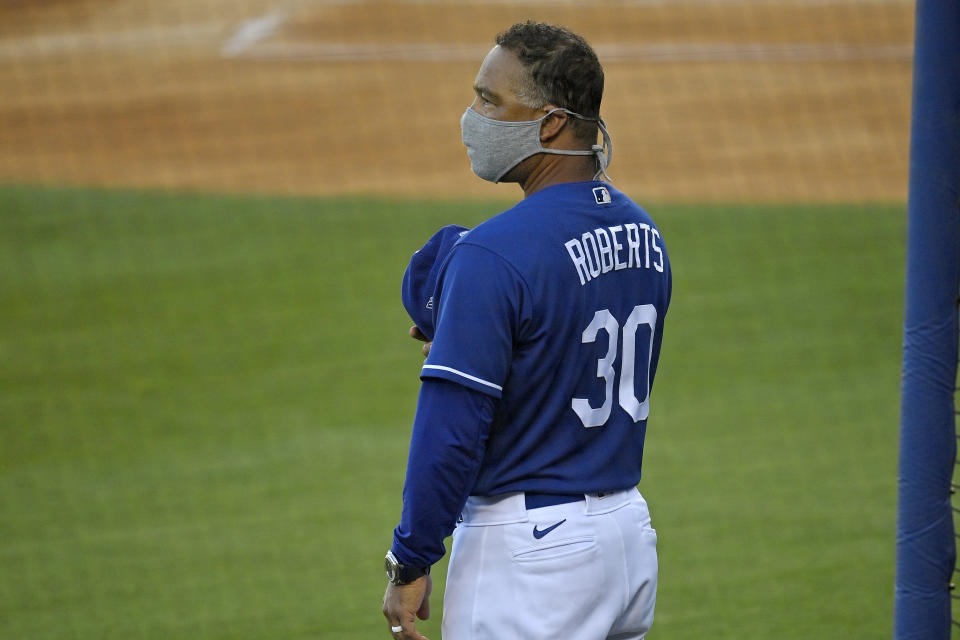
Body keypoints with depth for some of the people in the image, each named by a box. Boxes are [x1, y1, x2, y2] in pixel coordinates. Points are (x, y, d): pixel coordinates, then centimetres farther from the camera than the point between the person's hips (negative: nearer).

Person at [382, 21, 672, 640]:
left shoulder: (494, 253, -19)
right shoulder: (642, 234, 7)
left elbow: (451, 430, -20)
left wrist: (410, 564, -12)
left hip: (528, 547, -9)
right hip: (631, 530, 9)